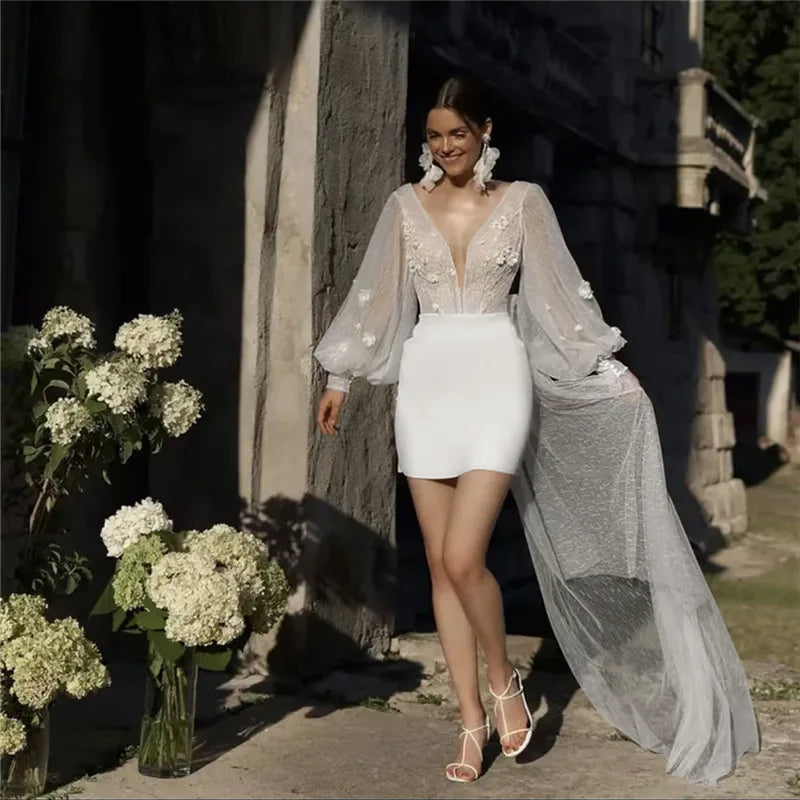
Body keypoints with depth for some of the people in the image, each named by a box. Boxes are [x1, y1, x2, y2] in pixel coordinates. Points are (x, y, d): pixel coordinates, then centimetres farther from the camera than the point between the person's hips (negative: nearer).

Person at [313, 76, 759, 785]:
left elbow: (562, 290, 5)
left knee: (463, 557, -16)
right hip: (427, 381, 3)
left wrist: (612, 368, 3)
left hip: (495, 378, -3)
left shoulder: (522, 201, 3)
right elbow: (375, 296, 12)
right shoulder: (407, 205, 8)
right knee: (441, 565, 3)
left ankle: (503, 683, 11)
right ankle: (473, 722, 13)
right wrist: (340, 377, 11)